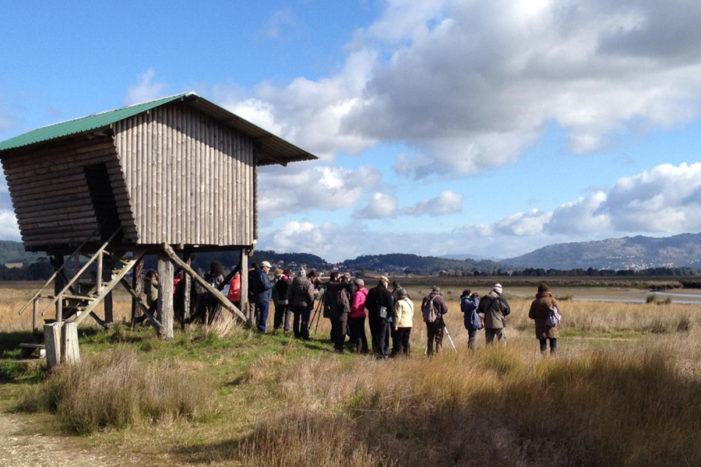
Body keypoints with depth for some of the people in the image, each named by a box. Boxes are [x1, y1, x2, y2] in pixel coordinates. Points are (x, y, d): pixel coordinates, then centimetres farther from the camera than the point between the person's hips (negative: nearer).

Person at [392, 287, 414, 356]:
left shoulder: (399, 302, -15)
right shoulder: (410, 302, 11)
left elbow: (397, 315, -18)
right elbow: (412, 314, 17)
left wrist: (395, 325, -14)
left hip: (401, 325, -7)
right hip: (409, 324, 7)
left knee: (398, 341, 0)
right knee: (406, 341, 14)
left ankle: (397, 353, 0)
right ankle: (406, 354, 17)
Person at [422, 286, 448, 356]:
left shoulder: (426, 298, 2)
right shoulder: (439, 298, -11)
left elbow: (422, 309, 9)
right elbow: (445, 310, -9)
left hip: (428, 321, 4)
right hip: (437, 321, -4)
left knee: (429, 339, 13)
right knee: (438, 339, 2)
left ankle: (429, 354, 16)